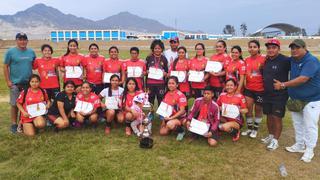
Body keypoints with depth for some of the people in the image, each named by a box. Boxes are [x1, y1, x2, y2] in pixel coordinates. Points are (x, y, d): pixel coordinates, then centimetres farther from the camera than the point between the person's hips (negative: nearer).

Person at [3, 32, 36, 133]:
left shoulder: (31, 52, 7)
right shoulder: (10, 52, -3)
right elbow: (5, 67, -2)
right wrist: (8, 81, -7)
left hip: (29, 83, 3)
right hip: (15, 83, -3)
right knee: (15, 104, 4)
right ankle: (14, 124, 16)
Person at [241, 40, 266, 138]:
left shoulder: (263, 59, -11)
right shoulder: (246, 60, 4)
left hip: (260, 89, -4)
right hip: (248, 88, 4)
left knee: (258, 109, 10)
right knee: (248, 108, 5)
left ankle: (255, 129, 25)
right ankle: (249, 128, 22)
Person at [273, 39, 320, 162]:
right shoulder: (292, 60, 2)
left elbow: (302, 79, -30)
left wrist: (283, 85, -26)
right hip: (295, 99, 8)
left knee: (310, 125, 1)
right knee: (297, 124, 17)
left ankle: (309, 150, 16)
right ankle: (299, 145, 33)